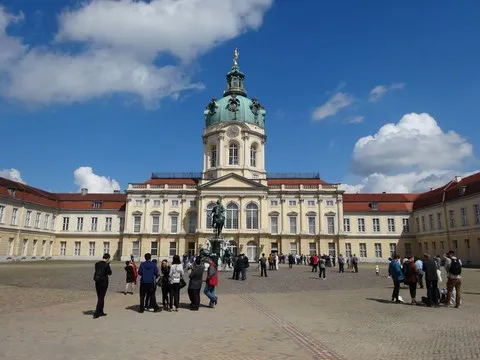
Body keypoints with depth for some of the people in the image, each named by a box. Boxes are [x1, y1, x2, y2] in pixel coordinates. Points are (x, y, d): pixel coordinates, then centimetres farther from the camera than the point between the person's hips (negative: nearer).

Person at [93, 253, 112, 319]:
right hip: (104, 283, -6)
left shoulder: (97, 264, 2)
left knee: (100, 297, 18)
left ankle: (101, 312, 28)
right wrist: (109, 265, 2)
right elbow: (110, 273, -6)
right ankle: (96, 314, -1)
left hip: (97, 282, 6)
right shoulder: (106, 265, -15)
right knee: (101, 298, 2)